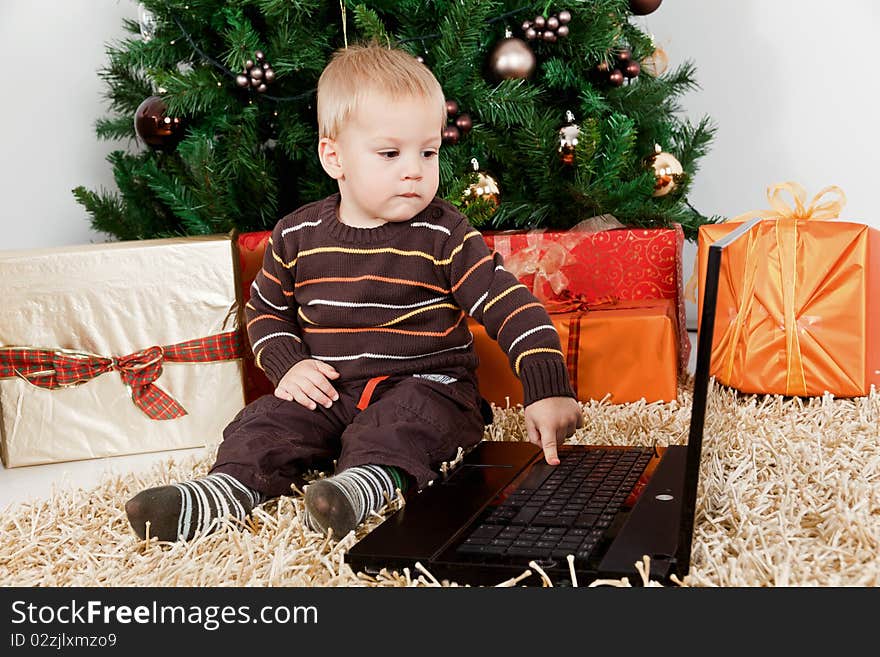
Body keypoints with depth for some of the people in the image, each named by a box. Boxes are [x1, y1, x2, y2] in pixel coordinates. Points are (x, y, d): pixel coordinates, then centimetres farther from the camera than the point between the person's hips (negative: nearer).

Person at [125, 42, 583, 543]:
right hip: (328, 391, 4)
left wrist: (548, 391, -24)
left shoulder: (445, 236, -8)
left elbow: (511, 305, -14)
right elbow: (266, 310, 17)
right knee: (266, 421, -17)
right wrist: (288, 365, -2)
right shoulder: (297, 237, 2)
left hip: (426, 385, -4)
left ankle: (370, 478, -54)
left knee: (409, 417, -34)